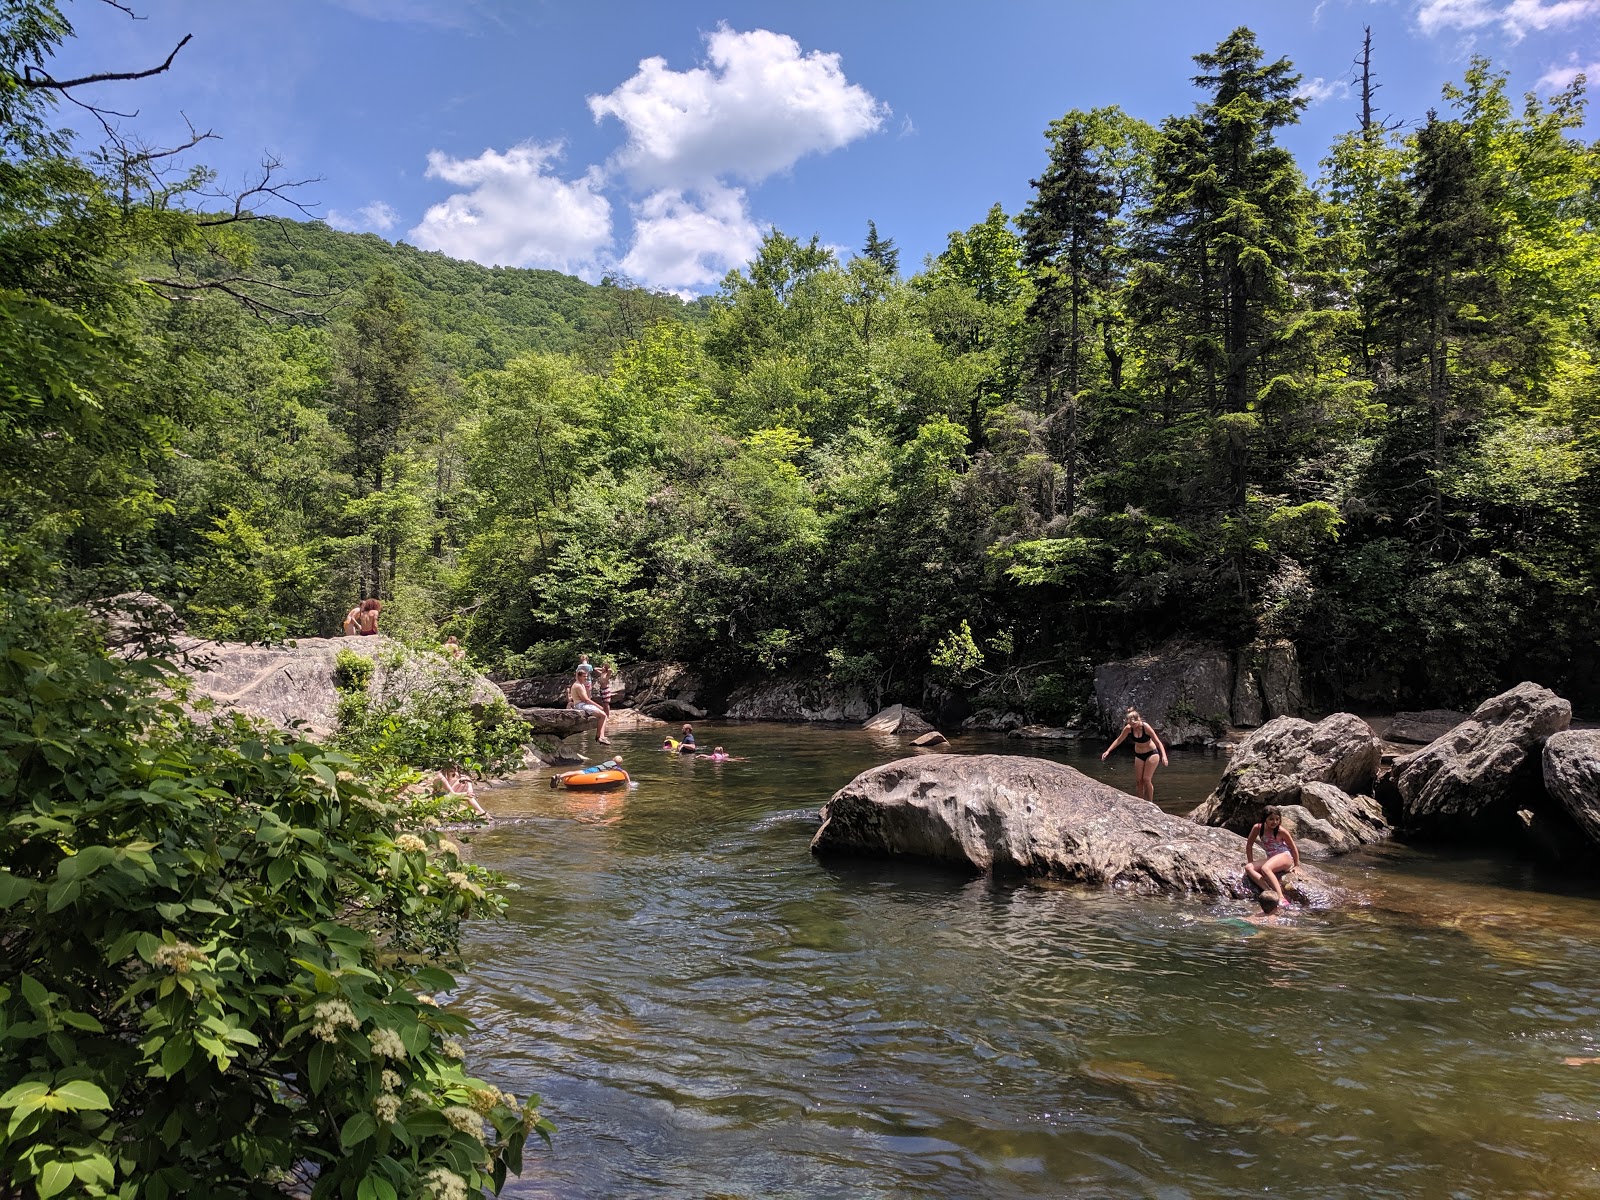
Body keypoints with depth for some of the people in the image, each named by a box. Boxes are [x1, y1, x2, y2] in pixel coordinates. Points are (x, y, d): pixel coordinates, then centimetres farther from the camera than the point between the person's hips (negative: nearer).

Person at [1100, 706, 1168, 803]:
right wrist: (1107, 751, -9)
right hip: (1138, 755, 4)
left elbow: (1158, 742, -28)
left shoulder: (1145, 726, -27)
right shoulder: (1128, 728, -16)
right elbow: (1118, 740, -3)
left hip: (1151, 753, -4)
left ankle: (1150, 803, 2)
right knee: (1138, 781, 1)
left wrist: (1164, 756, -40)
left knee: (1146, 779, -10)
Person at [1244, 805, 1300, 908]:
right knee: (1248, 868, -20)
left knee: (1265, 868, -35)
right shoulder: (1257, 828, -3)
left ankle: (1281, 897, -41)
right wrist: (1250, 862, 8)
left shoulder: (1280, 831, -13)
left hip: (1285, 857, -6)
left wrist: (1297, 866, 4)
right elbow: (1249, 844, 9)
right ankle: (1270, 891, -36)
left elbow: (1293, 848, -1)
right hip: (1272, 859, 6)